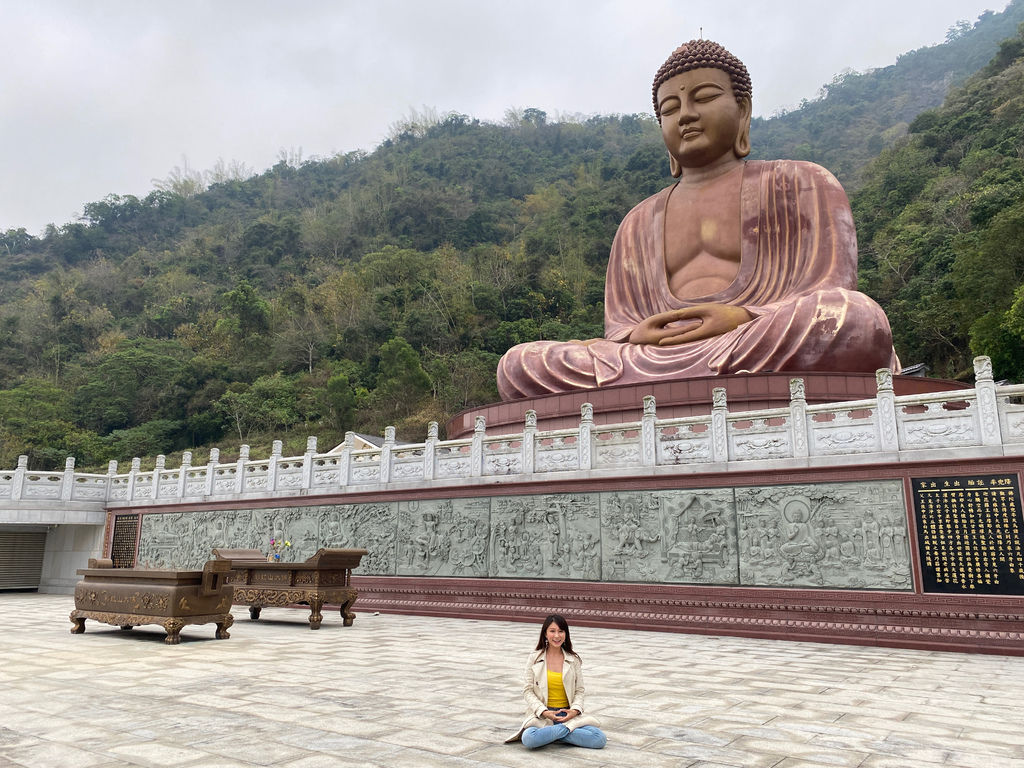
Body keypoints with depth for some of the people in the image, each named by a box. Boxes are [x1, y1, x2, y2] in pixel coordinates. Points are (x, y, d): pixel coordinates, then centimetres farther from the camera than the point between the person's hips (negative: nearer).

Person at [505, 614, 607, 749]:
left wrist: (575, 710, -11)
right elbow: (528, 690, 1)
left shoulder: (574, 659, 8)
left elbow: (579, 690, 9)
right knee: (529, 739, -36)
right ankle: (568, 728, -12)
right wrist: (544, 712, -14)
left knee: (600, 739, -22)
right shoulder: (535, 658, 3)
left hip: (568, 714, 3)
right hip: (542, 715, -2)